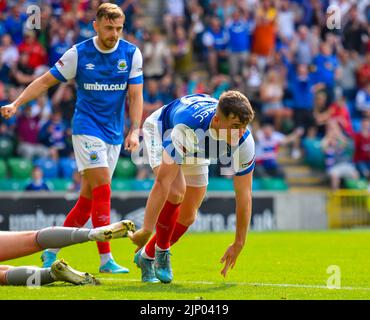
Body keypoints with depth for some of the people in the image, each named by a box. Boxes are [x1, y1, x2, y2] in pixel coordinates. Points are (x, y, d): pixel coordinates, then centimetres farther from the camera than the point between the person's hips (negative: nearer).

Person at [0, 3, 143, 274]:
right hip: (86, 128, -4)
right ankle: (106, 259, -16)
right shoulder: (78, 54, -7)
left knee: (88, 198, 6)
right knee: (103, 189, -17)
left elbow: (135, 95, 0)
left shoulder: (131, 54, -1)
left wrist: (134, 131, -12)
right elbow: (46, 81, 0)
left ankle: (51, 252, 18)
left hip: (114, 134, 4)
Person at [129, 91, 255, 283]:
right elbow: (163, 182, -49)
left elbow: (244, 194, -21)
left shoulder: (244, 141, -33)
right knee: (176, 191, -30)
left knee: (188, 217, 3)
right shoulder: (187, 129, -47)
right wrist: (146, 230, -52)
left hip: (196, 150, 5)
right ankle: (161, 251, -9)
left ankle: (147, 256, 26)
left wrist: (239, 243, -19)